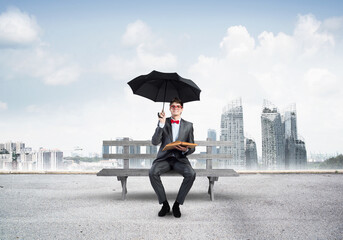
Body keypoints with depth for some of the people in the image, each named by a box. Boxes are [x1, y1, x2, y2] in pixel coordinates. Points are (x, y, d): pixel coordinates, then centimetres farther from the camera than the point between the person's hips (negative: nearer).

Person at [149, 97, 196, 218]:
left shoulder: (188, 125, 10)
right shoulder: (162, 122, 8)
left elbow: (192, 148, 10)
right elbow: (155, 142, -6)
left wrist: (186, 150, -15)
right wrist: (161, 124, -16)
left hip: (180, 159, 0)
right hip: (164, 158, 0)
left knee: (191, 174, -31)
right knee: (152, 172, -32)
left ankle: (177, 204, -16)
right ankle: (165, 204, -17)